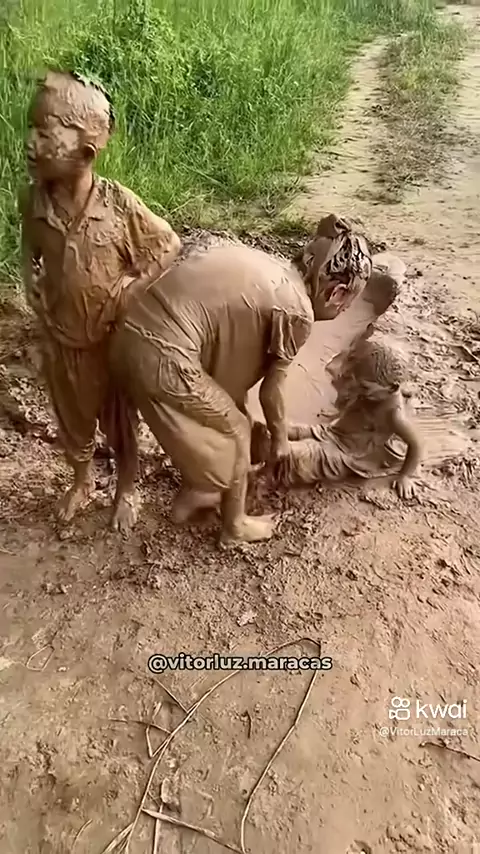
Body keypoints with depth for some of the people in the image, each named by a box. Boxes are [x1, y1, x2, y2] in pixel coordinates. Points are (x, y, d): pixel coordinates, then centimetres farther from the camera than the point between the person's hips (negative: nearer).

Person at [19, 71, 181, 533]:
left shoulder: (119, 204, -20)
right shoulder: (32, 200, -10)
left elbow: (169, 245, -10)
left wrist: (131, 290, -16)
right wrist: (30, 280, -7)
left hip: (112, 338, -3)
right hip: (59, 338, 4)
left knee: (119, 419, 16)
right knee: (71, 417, 22)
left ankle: (126, 489, 41)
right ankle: (82, 481, 49)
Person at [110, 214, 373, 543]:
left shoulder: (268, 269, 18)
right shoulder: (298, 311, -7)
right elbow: (272, 388, 4)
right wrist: (281, 438, 22)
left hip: (131, 334, 9)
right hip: (162, 356, -8)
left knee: (206, 419, 29)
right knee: (235, 431, 14)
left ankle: (192, 494, 48)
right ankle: (235, 525, 34)